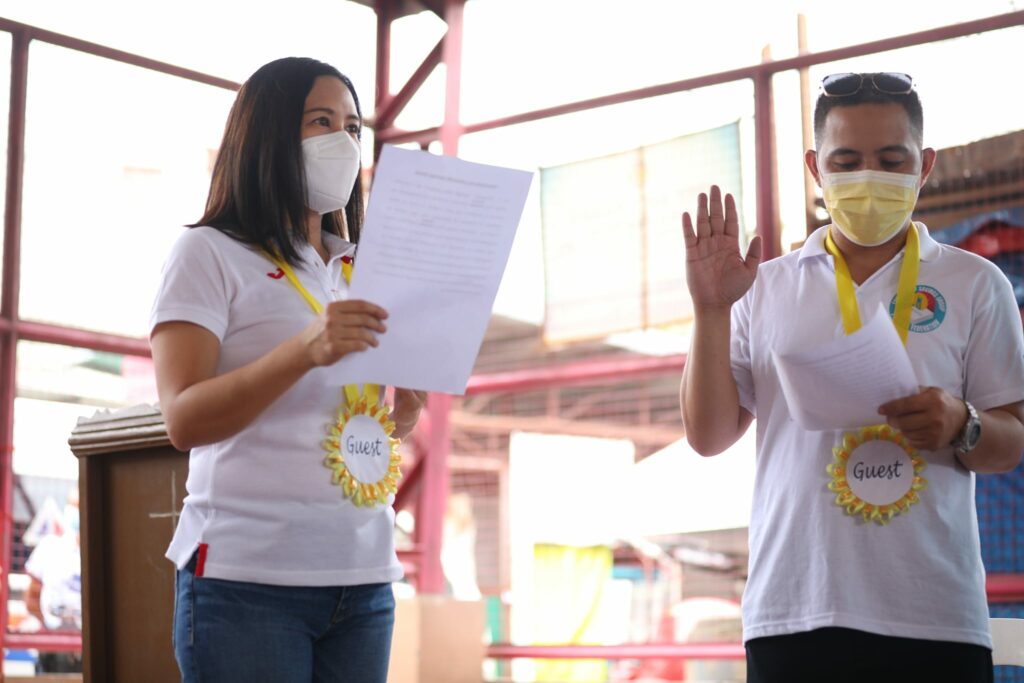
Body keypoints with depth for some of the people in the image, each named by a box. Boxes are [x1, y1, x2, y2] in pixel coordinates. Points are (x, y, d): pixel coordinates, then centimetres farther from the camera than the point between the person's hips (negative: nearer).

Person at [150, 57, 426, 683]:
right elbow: (184, 421, -13)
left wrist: (410, 403, -4)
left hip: (365, 582, 6)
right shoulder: (210, 254, -1)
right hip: (249, 582, -5)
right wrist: (306, 350, -27)